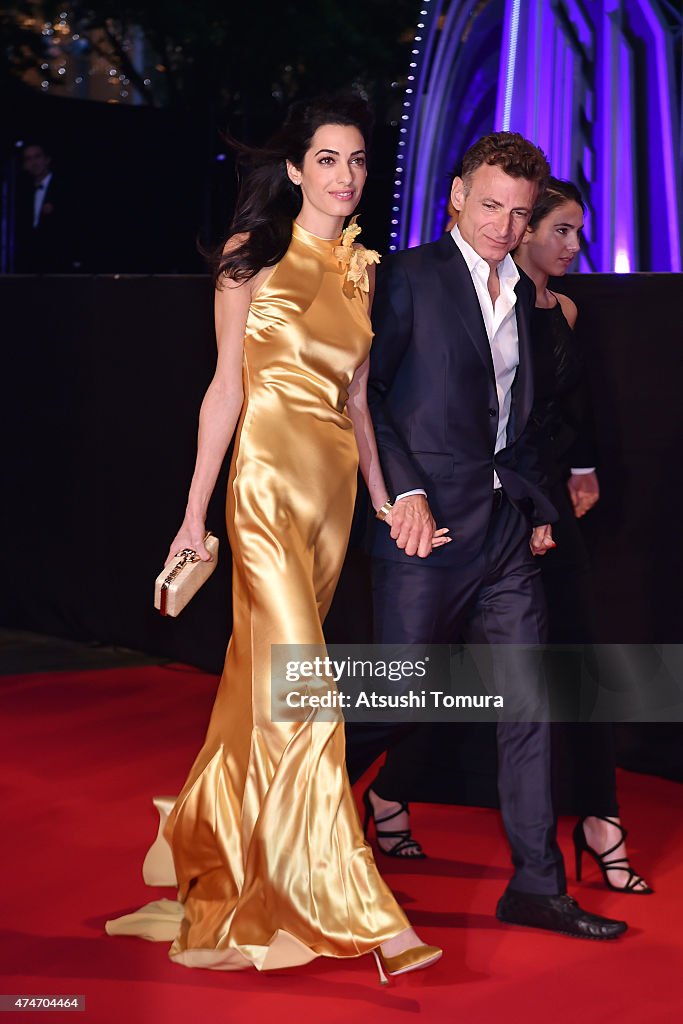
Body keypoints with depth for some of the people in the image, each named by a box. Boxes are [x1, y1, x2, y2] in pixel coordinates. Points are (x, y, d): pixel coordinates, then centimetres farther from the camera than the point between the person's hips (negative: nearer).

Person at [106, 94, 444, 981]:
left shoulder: (361, 268, 13)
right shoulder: (253, 254, -2)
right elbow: (227, 385, -4)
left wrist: (384, 500, 12)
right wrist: (195, 512, -6)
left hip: (337, 483, 6)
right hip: (269, 479, -6)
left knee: (265, 674, 14)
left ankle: (213, 841, 34)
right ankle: (356, 912, -8)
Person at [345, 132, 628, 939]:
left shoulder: (522, 293, 15)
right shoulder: (410, 276, -4)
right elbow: (364, 391, -8)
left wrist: (541, 508, 11)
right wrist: (404, 492, -15)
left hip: (507, 534, 6)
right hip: (430, 527, -6)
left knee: (528, 709, 5)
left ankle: (536, 886, 13)